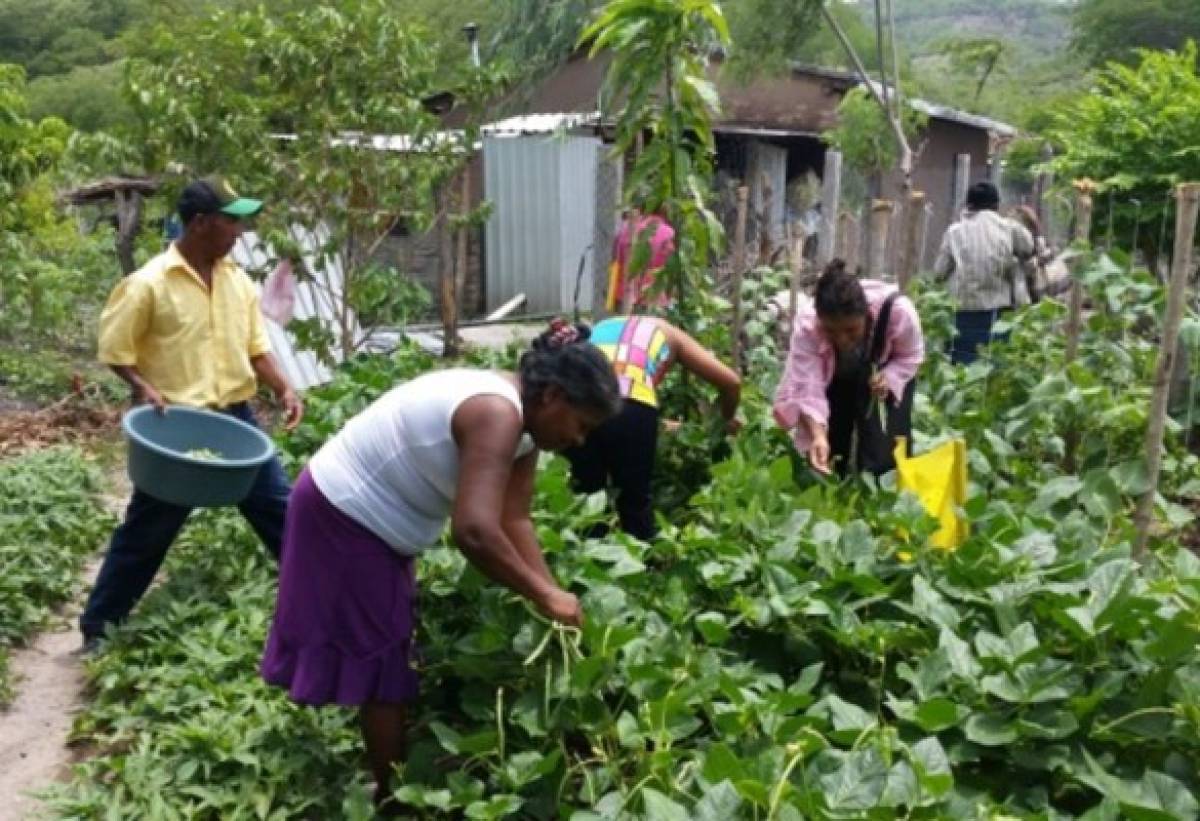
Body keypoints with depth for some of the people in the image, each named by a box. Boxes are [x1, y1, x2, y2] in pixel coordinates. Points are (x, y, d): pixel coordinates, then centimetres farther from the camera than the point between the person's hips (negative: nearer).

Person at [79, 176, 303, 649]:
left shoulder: (237, 279, 4)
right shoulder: (149, 283, -13)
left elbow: (255, 345, 10)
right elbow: (114, 352, -6)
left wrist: (283, 390, -4)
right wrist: (145, 389, -21)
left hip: (234, 418, 5)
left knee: (280, 507, 9)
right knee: (146, 530, 6)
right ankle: (98, 627, 23)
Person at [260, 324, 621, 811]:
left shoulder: (518, 421, 0)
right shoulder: (497, 415, -31)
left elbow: (513, 520, 0)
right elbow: (475, 531, -41)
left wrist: (552, 594, -8)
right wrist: (543, 595, -29)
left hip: (366, 514, 10)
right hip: (342, 517, -10)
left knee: (392, 647, 20)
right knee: (384, 661, 1)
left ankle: (400, 779, 37)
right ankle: (394, 796, 18)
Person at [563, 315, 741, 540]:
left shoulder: (601, 327, 39)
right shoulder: (668, 333, 29)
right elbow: (731, 381, 23)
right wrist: (728, 420, 45)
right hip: (631, 407, -3)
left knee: (586, 494, 23)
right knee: (636, 500, 17)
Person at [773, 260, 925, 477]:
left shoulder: (897, 309, -37)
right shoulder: (806, 323, -37)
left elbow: (911, 356, -16)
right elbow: (807, 388, -39)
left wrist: (889, 377, -36)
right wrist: (818, 436, -54)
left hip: (890, 371, 0)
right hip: (835, 380, 0)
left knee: (885, 457, -11)